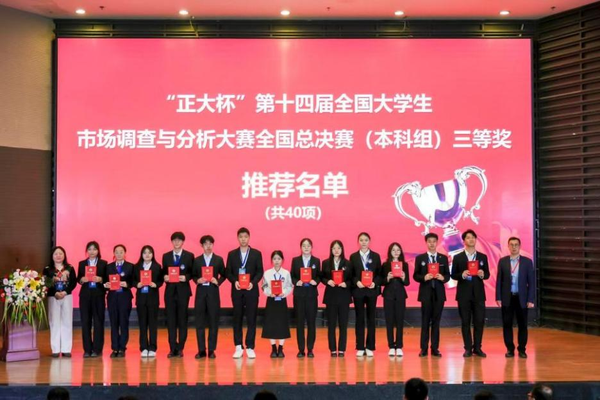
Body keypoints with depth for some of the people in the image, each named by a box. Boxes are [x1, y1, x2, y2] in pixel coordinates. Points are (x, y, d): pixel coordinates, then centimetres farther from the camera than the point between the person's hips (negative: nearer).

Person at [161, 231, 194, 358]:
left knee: (182, 320, 3)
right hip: (170, 290, 2)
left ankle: (180, 348, 9)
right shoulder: (166, 256, 10)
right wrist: (164, 277, -11)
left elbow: (193, 272, 1)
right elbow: (163, 272, 11)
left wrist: (186, 277, -17)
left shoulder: (189, 256, 3)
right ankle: (172, 348, 7)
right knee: (170, 320, 2)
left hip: (183, 290, -2)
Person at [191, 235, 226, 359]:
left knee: (213, 321, 1)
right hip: (200, 292, 1)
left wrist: (218, 281, -10)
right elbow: (193, 275, 9)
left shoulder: (219, 259, 6)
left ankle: (211, 350, 9)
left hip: (213, 292, -1)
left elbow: (223, 275, 8)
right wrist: (197, 280, -11)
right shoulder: (197, 260, 9)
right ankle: (201, 350, 8)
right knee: (199, 322, 1)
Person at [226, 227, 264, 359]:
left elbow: (259, 271, 1)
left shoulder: (256, 254, 4)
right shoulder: (232, 254, 7)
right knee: (237, 318, 4)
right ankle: (238, 347, 9)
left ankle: (250, 348, 4)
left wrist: (253, 282, -15)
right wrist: (234, 281, -14)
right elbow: (228, 272, 4)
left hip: (251, 290, -1)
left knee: (251, 319, 0)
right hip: (237, 290, 1)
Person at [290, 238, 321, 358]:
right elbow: (292, 276, 4)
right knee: (299, 322, 2)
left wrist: (316, 281, -15)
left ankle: (310, 349, 9)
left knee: (311, 321, 2)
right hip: (299, 293, 0)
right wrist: (296, 282, -15)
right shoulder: (295, 260, 5)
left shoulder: (316, 261, 6)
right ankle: (301, 349, 9)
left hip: (312, 293, 0)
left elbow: (319, 276, 6)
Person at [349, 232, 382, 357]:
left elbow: (379, 273, 4)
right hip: (358, 290, 0)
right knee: (359, 319, 3)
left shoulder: (376, 256, 6)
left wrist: (375, 283, -13)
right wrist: (356, 282, -15)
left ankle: (370, 347, 8)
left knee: (371, 318, 3)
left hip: (372, 290, 0)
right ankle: (360, 348, 7)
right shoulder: (353, 256, 5)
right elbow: (350, 274, 3)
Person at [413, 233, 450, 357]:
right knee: (425, 321, 1)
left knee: (436, 321, 4)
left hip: (439, 293, 2)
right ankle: (424, 349, 5)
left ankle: (435, 348, 9)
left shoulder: (443, 258, 8)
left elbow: (448, 275, 6)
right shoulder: (420, 258, 4)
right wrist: (424, 278, -17)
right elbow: (415, 275, 1)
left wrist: (443, 278, -15)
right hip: (426, 293, -2)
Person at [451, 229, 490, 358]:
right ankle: (468, 348, 8)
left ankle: (477, 348, 10)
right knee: (465, 322, 2)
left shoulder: (483, 257, 9)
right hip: (464, 294, -1)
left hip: (478, 293, 1)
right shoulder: (458, 257, 3)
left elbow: (487, 274, 9)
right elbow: (453, 275, 2)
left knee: (479, 321, 0)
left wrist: (482, 274, -13)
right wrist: (462, 275, -17)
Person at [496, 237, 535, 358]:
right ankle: (510, 349, 13)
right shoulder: (502, 261, 3)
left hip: (521, 298, 0)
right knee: (507, 324, 3)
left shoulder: (527, 261, 2)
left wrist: (531, 299, -5)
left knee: (522, 325, 3)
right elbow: (499, 280, 4)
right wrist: (498, 297, -3)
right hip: (507, 298, 1)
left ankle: (522, 349, 14)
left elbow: (531, 282, 1)